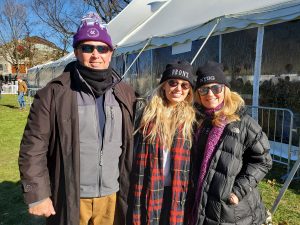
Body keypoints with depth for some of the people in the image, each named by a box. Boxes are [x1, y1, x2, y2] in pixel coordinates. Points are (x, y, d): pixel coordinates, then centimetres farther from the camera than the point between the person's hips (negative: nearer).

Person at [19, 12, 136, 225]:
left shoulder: (126, 94, 0)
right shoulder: (53, 93, -10)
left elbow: (133, 145, 5)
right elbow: (33, 147, -8)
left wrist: (131, 190, 8)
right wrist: (37, 194, -8)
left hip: (112, 196, 3)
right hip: (70, 198, -2)